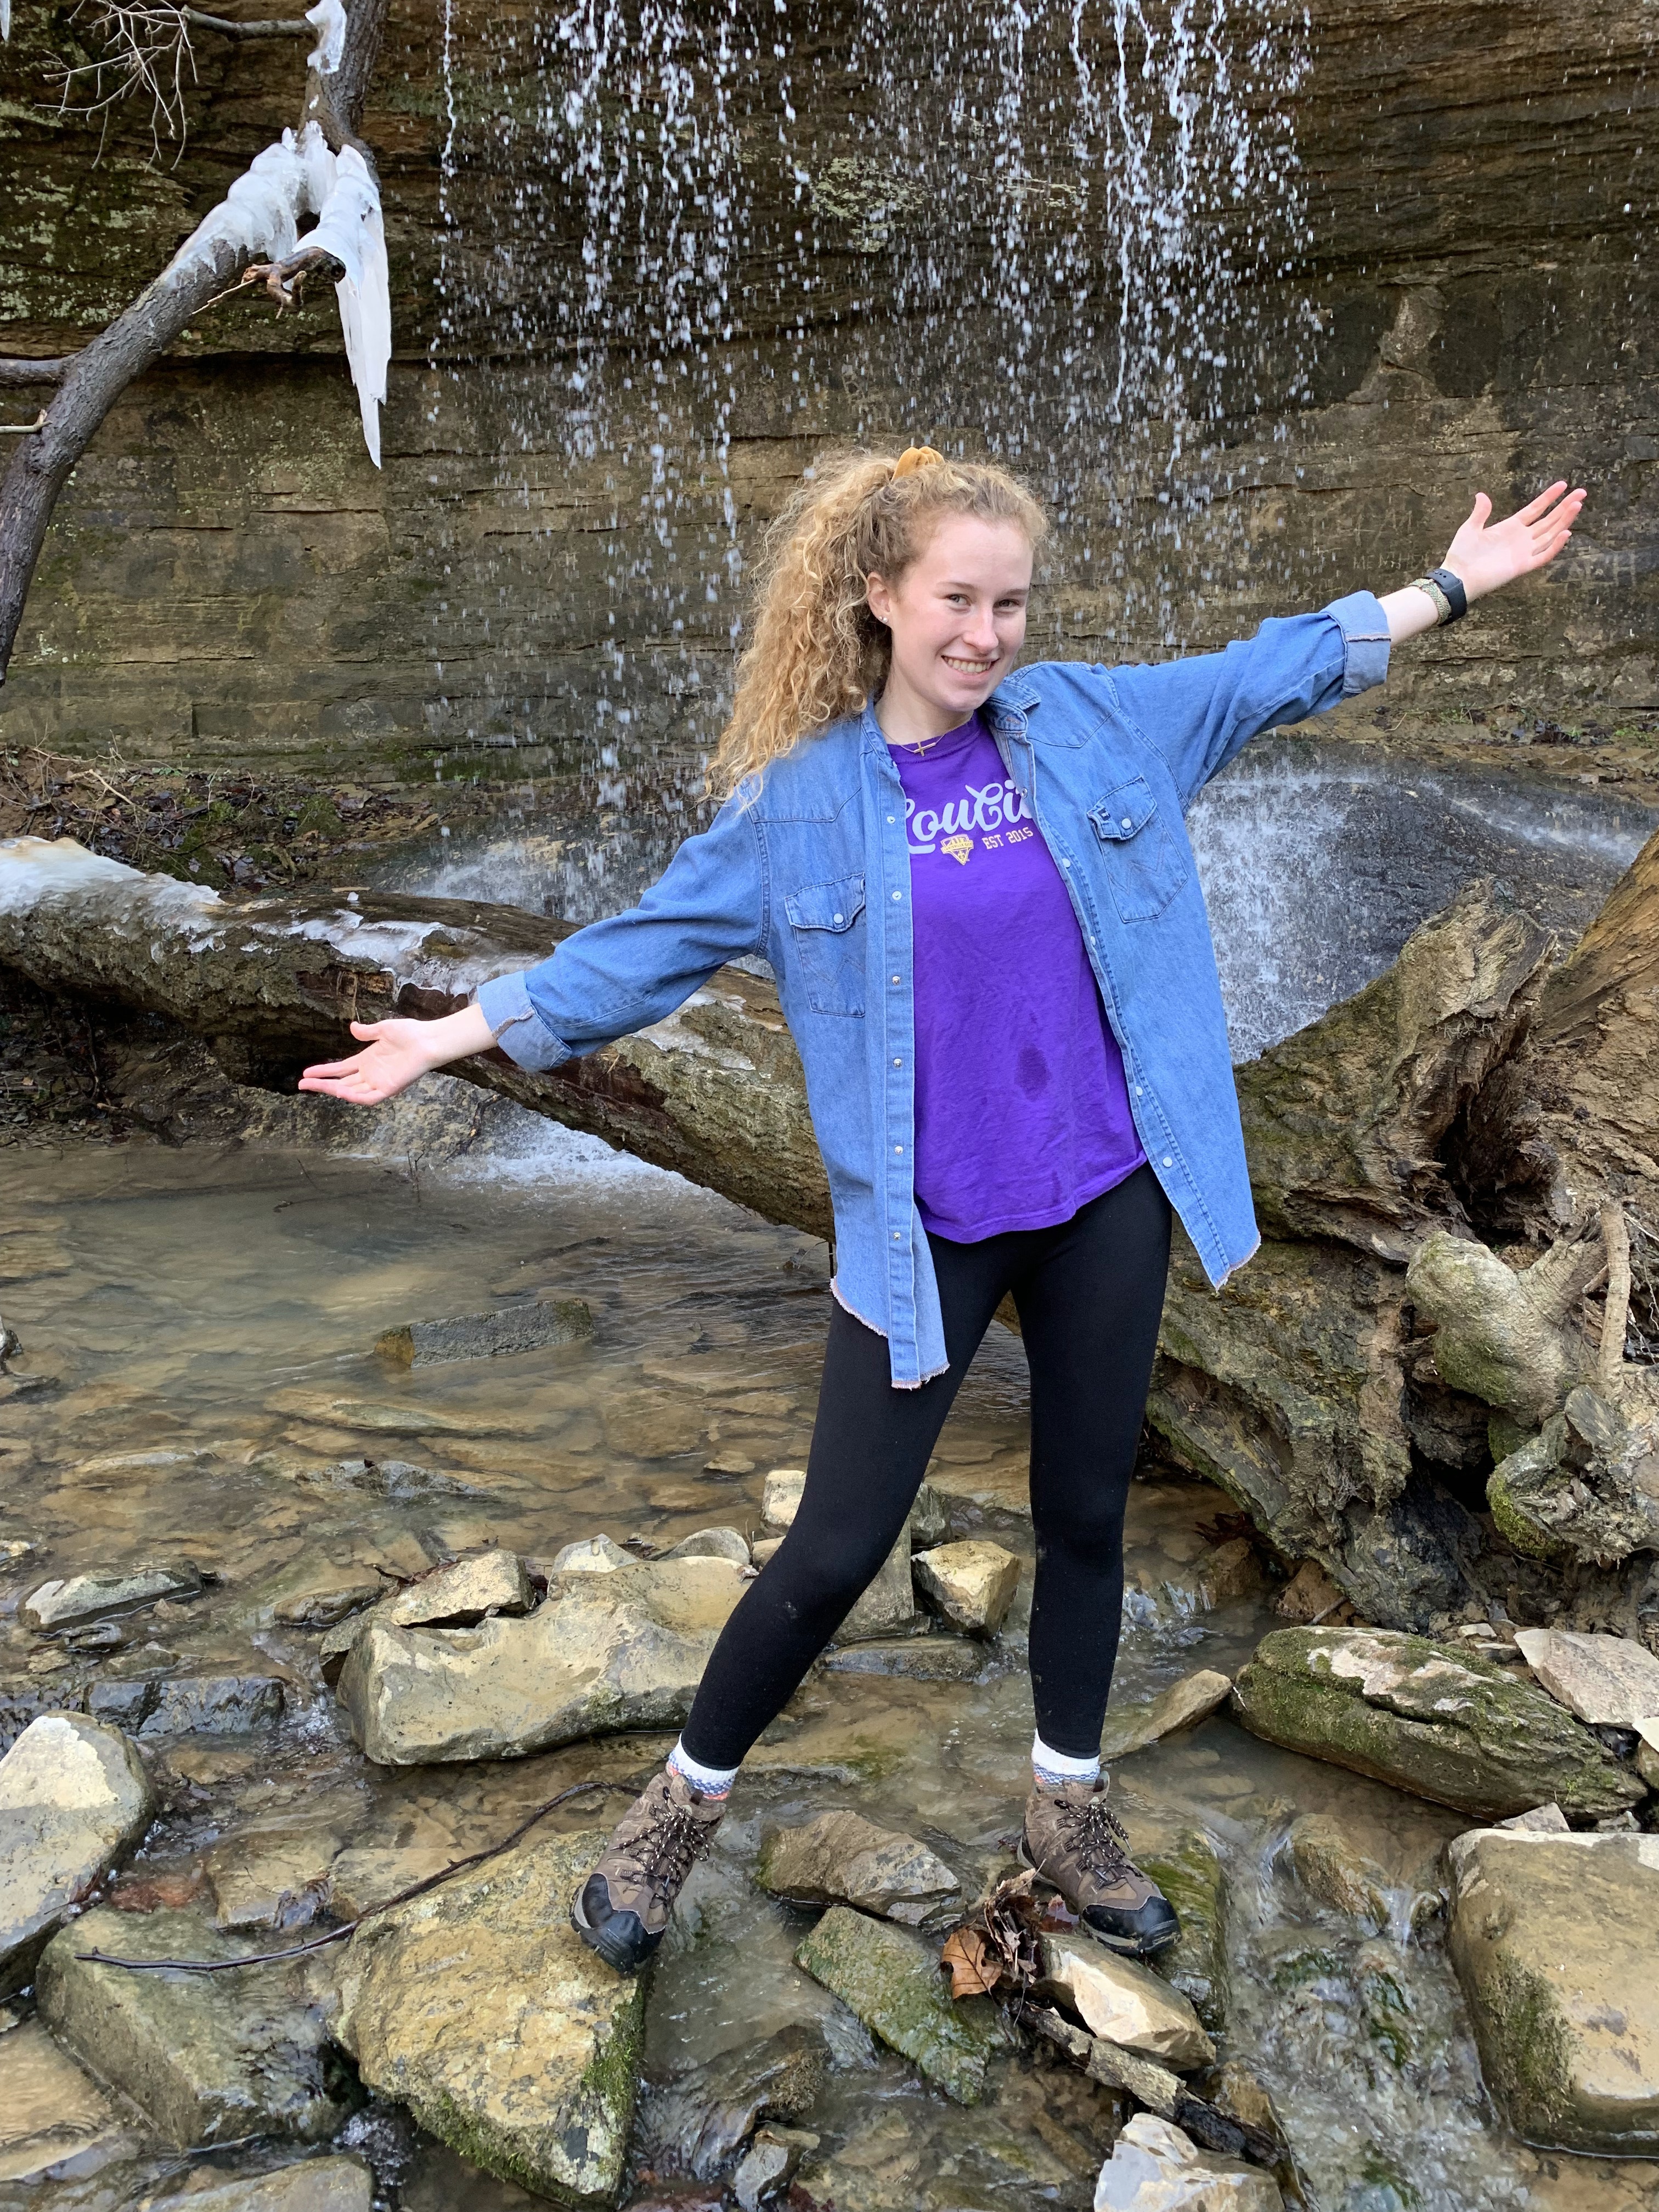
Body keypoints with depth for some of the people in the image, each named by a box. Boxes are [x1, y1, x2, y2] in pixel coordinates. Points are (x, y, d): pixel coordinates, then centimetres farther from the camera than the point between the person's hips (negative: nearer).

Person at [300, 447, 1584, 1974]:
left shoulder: (1092, 721, 1)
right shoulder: (797, 802, -6)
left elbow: (1280, 670, 13)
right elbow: (645, 948, -1)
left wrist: (1455, 585, 17)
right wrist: (449, 1036, -4)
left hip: (1106, 1196, 3)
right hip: (927, 1228, -3)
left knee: (1089, 1513, 16)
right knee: (836, 1554, 1)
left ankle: (1068, 1810, 38)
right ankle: (683, 1805, 25)